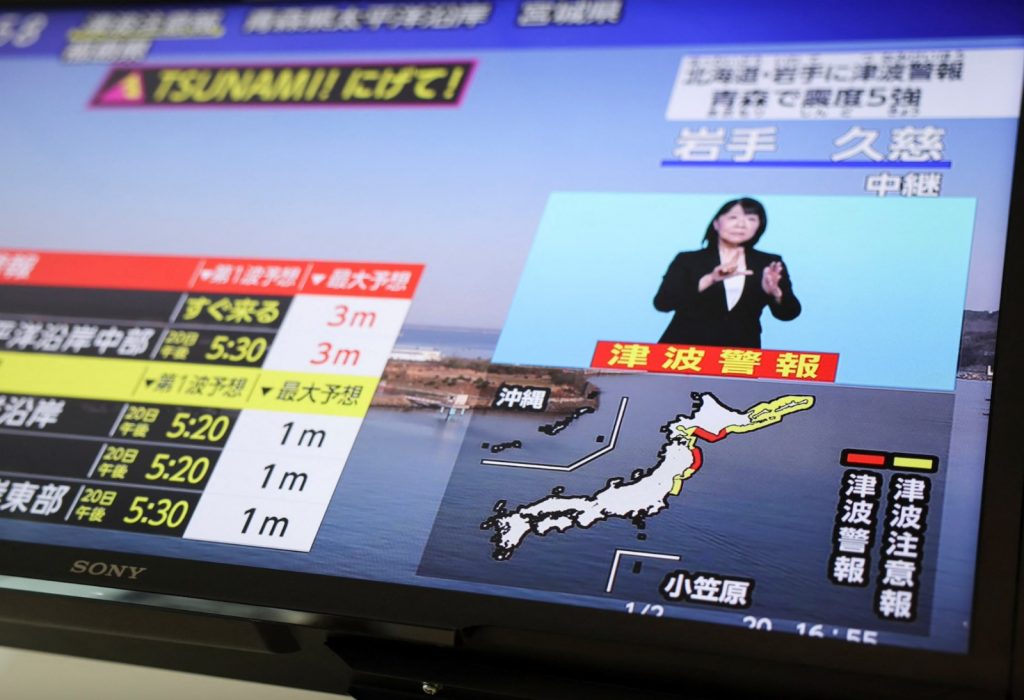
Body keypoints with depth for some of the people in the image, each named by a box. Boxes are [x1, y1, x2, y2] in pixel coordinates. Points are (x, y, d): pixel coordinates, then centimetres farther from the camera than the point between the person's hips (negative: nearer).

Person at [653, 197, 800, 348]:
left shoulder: (768, 263, 9)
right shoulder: (688, 260, 4)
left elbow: (789, 313, 1)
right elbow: (662, 302, -10)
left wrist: (775, 292, -21)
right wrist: (709, 279, -20)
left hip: (740, 352, 2)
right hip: (687, 349, -2)